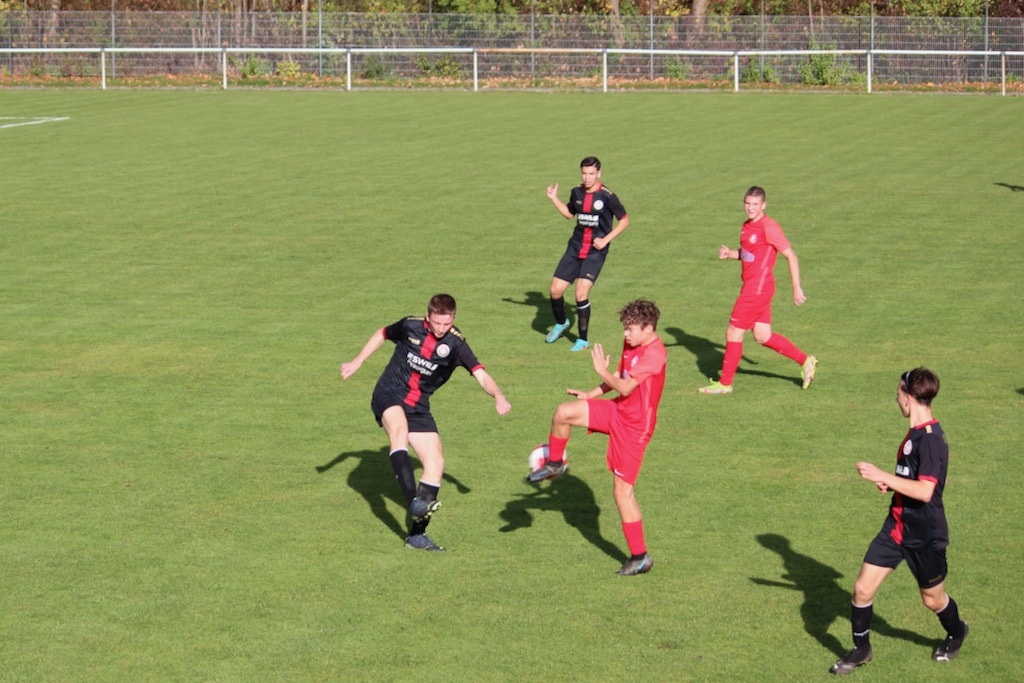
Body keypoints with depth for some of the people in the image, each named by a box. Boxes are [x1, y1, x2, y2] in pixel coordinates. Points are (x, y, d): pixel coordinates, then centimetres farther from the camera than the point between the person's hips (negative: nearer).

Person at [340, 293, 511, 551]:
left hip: (418, 407, 3)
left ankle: (416, 534, 3)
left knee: (436, 463, -6)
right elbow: (382, 334, 15)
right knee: (400, 429, -35)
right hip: (390, 395, -3)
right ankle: (415, 501, -48)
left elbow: (481, 375, -19)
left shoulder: (455, 343, -8)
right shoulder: (410, 326, -7)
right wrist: (357, 361, 14)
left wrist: (498, 396, -38)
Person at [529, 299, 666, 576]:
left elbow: (625, 387, -28)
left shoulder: (654, 354, -23)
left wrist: (602, 372, -13)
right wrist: (591, 395, 11)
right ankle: (554, 464, 18)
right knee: (564, 413, -9)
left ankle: (640, 557, 5)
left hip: (634, 425, -8)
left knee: (622, 490, -4)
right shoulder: (631, 345, 6)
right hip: (616, 411, 8)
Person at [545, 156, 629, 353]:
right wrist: (554, 199, 8)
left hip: (595, 252, -5)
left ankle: (583, 339, 0)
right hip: (575, 248, 5)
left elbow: (624, 220, -4)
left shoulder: (607, 196, -12)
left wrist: (606, 239, -12)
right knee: (556, 290, 1)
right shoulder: (577, 192, 3)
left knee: (581, 293, -17)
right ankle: (561, 323, 33)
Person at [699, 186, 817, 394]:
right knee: (763, 336, 13)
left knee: (734, 332, -2)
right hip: (752, 287, 9)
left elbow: (791, 256, -15)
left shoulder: (769, 227, -16)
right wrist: (729, 253, 2)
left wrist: (797, 288, -15)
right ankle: (805, 361, 22)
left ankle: (725, 383, 10)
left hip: (759, 288, -9)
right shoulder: (747, 226, 10)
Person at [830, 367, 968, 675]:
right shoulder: (915, 433, 6)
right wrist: (890, 484, 1)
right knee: (862, 588, 2)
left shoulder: (931, 440, -24)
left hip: (926, 535, -8)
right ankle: (861, 650, 18)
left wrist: (881, 475, -30)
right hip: (897, 526, 8)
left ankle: (956, 633, 44)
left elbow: (924, 491, -33)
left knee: (933, 599, 14)